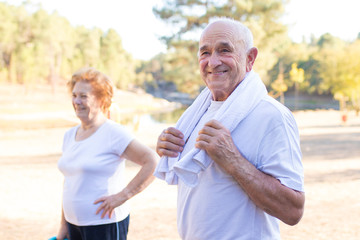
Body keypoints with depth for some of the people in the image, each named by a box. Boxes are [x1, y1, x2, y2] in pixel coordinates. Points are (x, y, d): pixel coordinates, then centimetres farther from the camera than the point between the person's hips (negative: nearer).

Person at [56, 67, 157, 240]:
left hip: (105, 223, -6)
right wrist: (64, 225, 16)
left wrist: (123, 195, -18)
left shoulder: (113, 133, -12)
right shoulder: (70, 135, 9)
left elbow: (153, 163, -19)